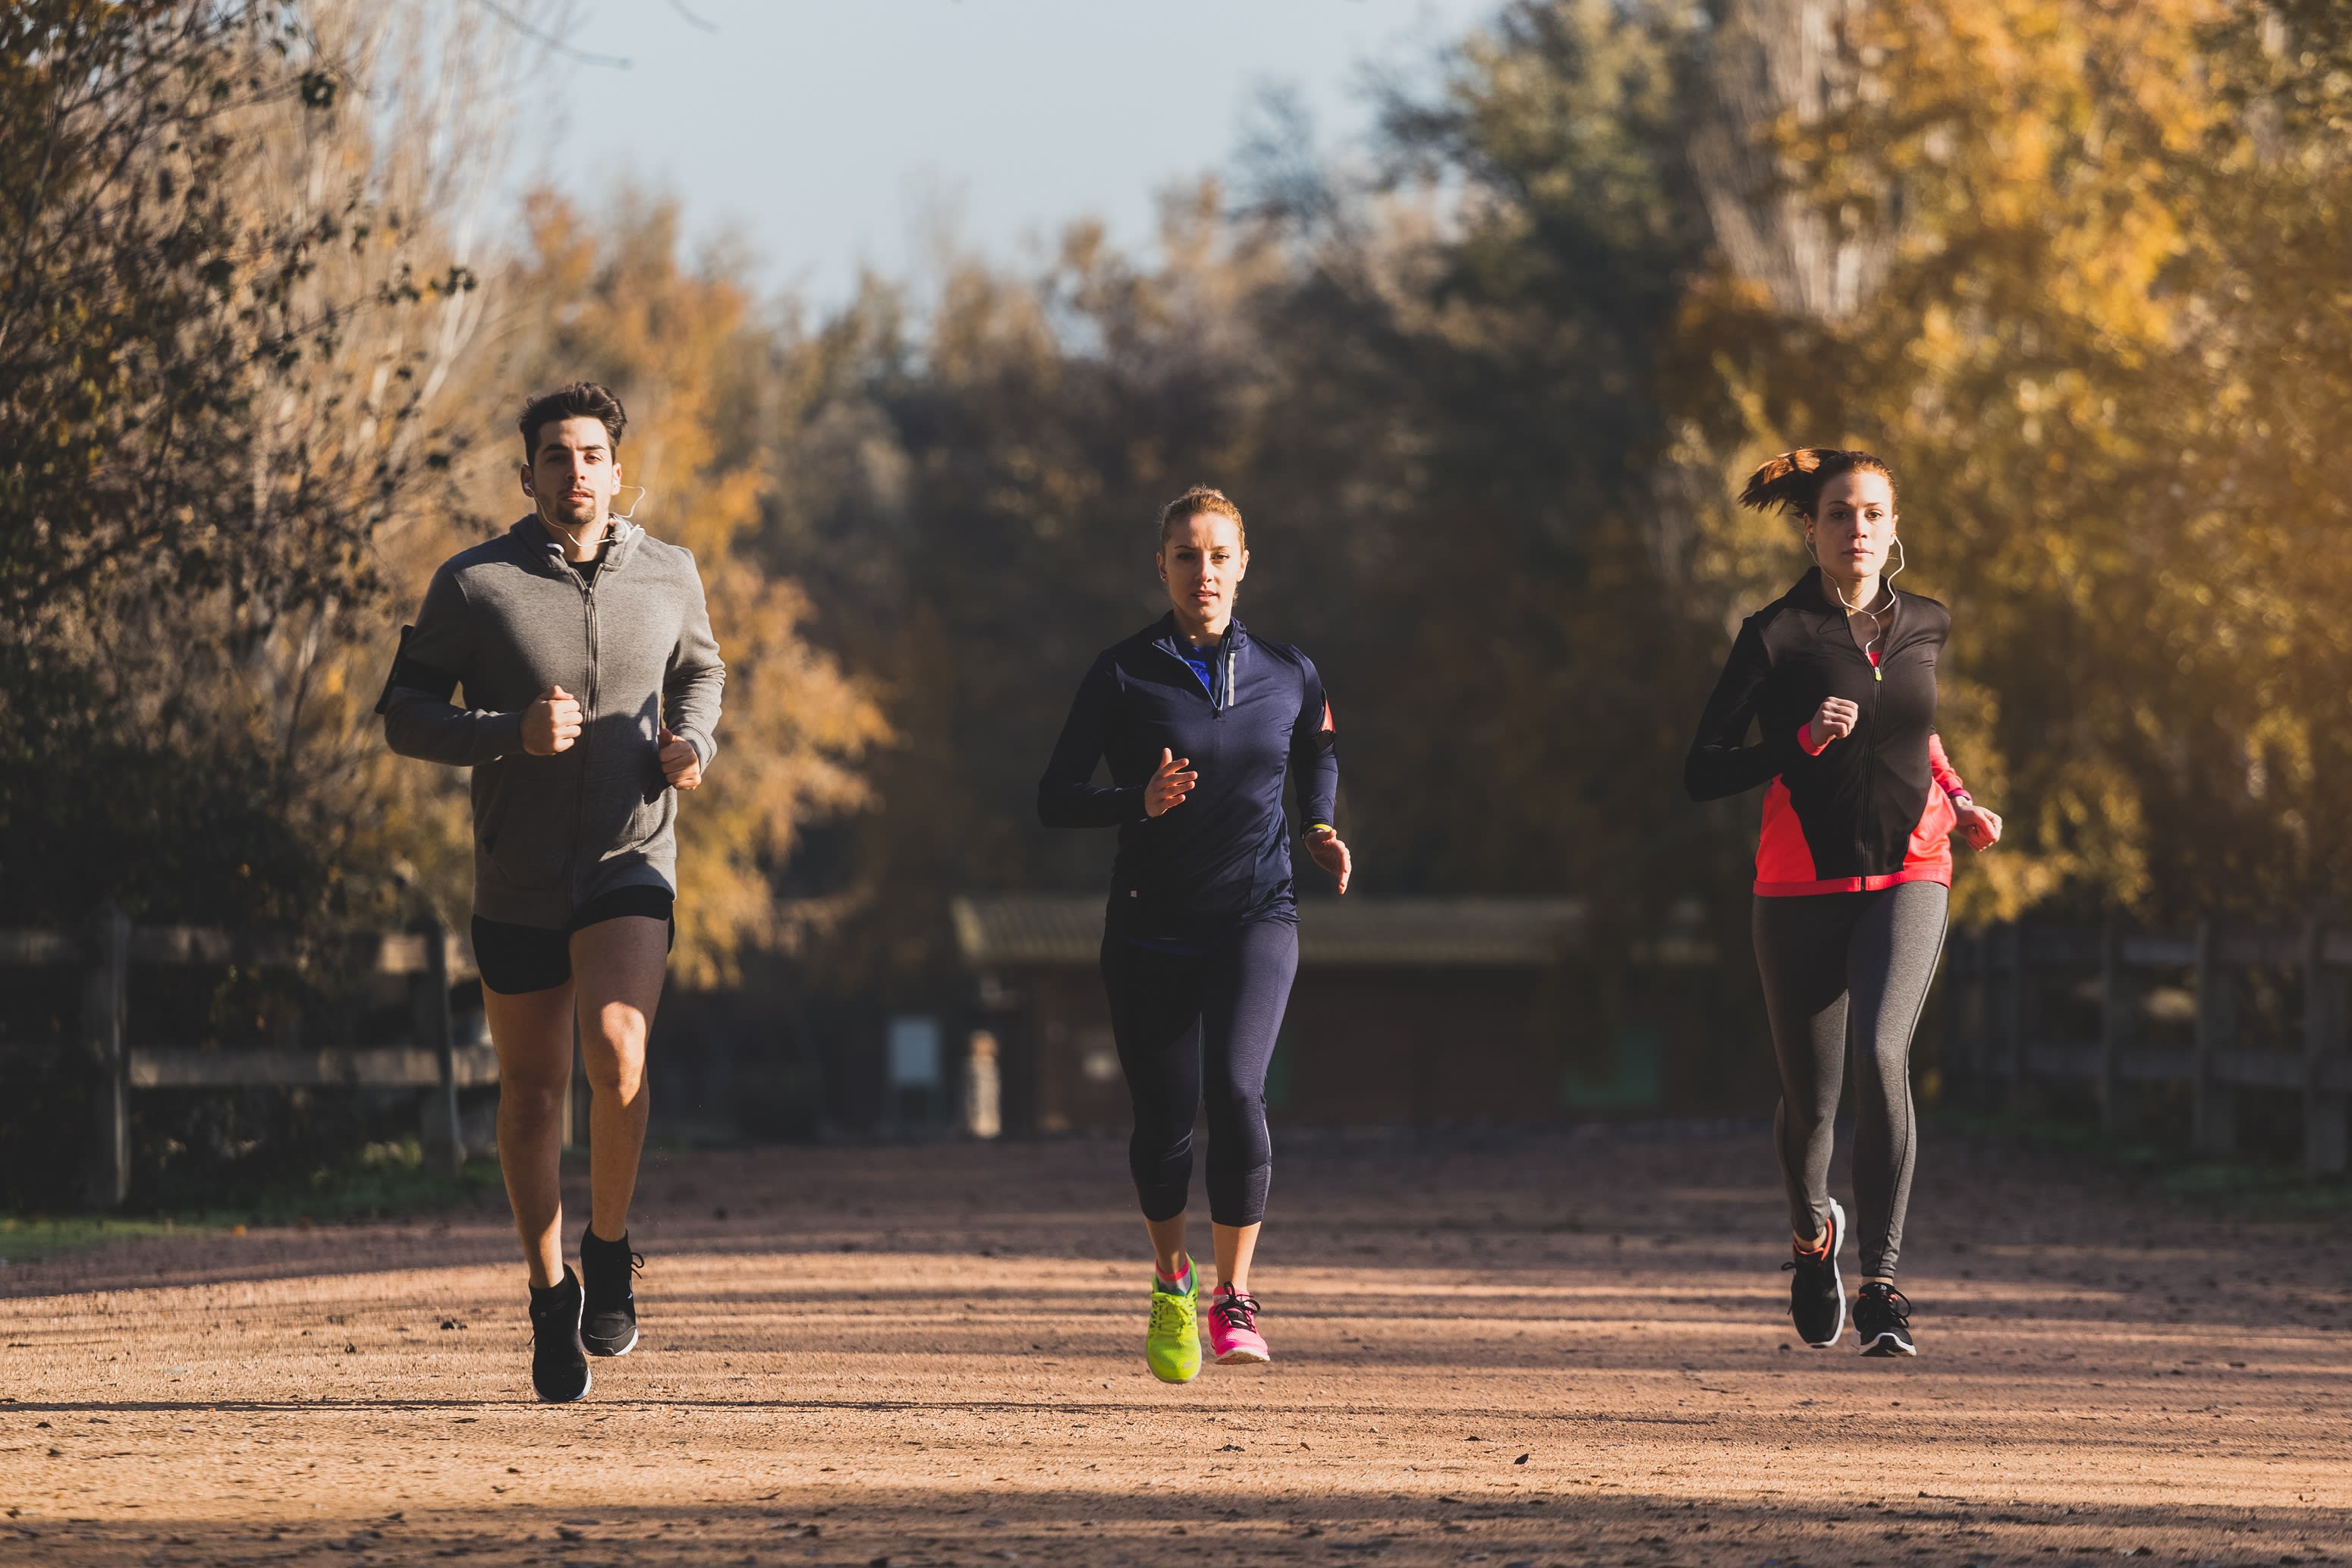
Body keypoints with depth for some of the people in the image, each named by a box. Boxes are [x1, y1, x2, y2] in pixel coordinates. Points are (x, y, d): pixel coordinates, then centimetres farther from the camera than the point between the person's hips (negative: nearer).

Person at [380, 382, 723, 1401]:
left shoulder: (668, 577, 2)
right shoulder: (474, 584, -6)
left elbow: (699, 668, 22)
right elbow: (404, 715, -4)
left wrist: (693, 744, 0)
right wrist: (511, 733, -20)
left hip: (631, 859, 0)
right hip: (518, 876, 0)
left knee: (618, 1044, -24)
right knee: (532, 1095, 7)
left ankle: (611, 1253, -3)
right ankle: (551, 1294, 27)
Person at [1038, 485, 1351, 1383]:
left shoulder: (1285, 675, 5)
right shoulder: (1123, 675, -2)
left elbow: (1317, 754, 26)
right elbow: (1056, 799, -5)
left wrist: (1319, 830, 7)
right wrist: (1143, 803, -22)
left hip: (1256, 916, 0)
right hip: (1152, 929, 0)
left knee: (1236, 1090, -22)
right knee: (1163, 1122, 3)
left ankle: (1232, 1299, -12)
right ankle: (1171, 1280, 32)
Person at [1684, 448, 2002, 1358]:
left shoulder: (1924, 627, 7)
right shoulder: (1777, 635, -5)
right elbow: (1703, 774, -9)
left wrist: (1955, 802, 15)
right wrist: (1804, 741, -22)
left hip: (1908, 879, 1)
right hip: (1804, 888, -1)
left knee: (1880, 1052, -23)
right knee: (1810, 1097, 5)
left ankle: (1881, 1289, -21)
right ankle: (1811, 1231, 40)